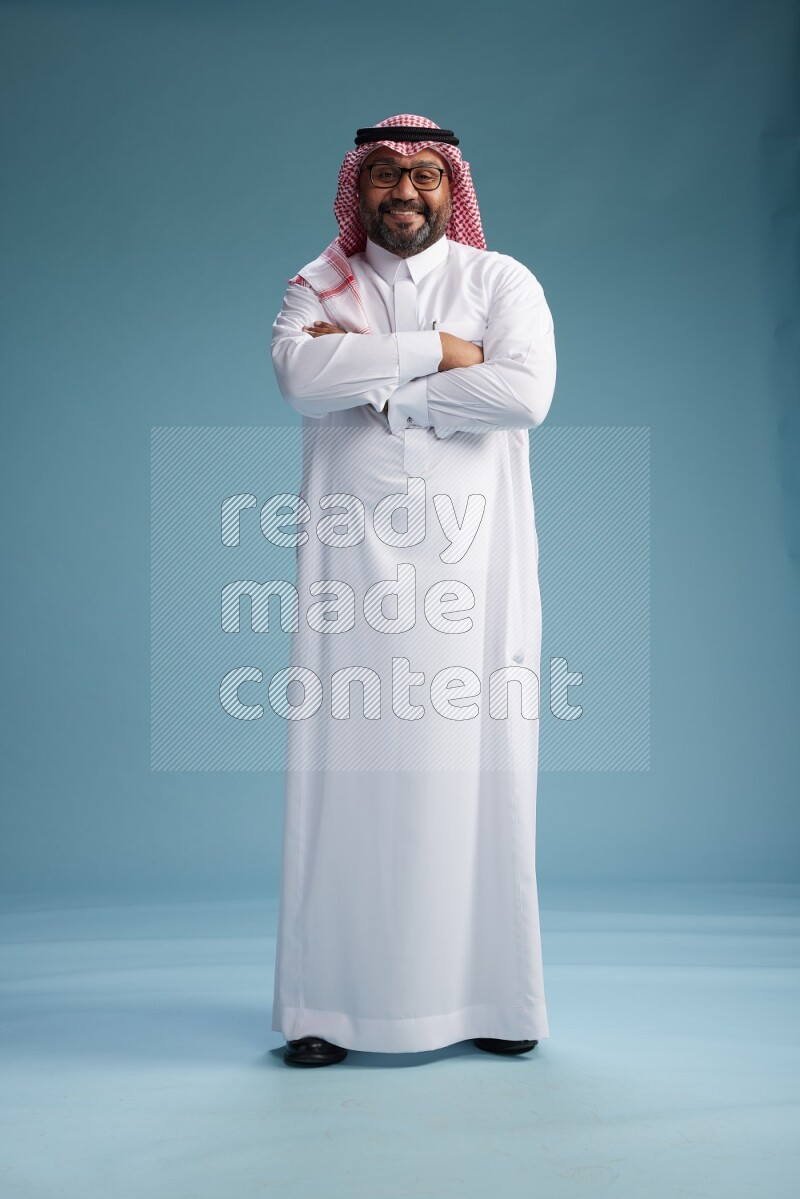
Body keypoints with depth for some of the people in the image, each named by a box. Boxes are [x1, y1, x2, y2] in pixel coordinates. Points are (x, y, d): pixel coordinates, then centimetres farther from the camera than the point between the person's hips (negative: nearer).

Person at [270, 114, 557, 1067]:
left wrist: (374, 380, -8)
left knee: (476, 771, 0)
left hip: (472, 558, 0)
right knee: (346, 772, -2)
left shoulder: (502, 281, 10)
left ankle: (490, 998, 11)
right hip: (352, 559, 1)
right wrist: (434, 351, -9)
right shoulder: (318, 287, 13)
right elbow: (300, 375, -10)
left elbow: (524, 391, -10)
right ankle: (329, 1006, 6)